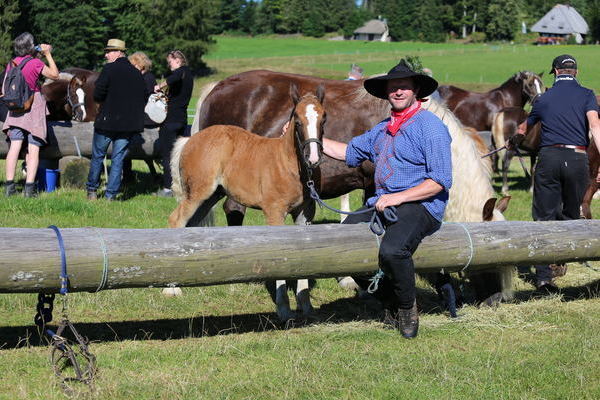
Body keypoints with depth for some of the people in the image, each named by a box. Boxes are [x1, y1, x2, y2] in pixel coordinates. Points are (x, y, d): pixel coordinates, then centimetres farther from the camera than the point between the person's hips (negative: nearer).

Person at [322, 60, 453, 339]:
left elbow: (441, 181, -11)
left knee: (392, 249, -35)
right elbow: (349, 152, 32)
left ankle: (407, 307, -5)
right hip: (382, 204, 8)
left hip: (420, 206, -8)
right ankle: (388, 299, 6)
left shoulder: (430, 126, -5)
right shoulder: (383, 129, 20)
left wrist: (398, 197, -17)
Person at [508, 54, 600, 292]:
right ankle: (558, 262, 21)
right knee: (569, 215, 17)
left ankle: (543, 275, -9)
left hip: (548, 157, 1)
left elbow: (523, 129, 30)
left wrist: (512, 143, 53)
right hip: (577, 158, -1)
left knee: (544, 217, 0)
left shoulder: (544, 98, 14)